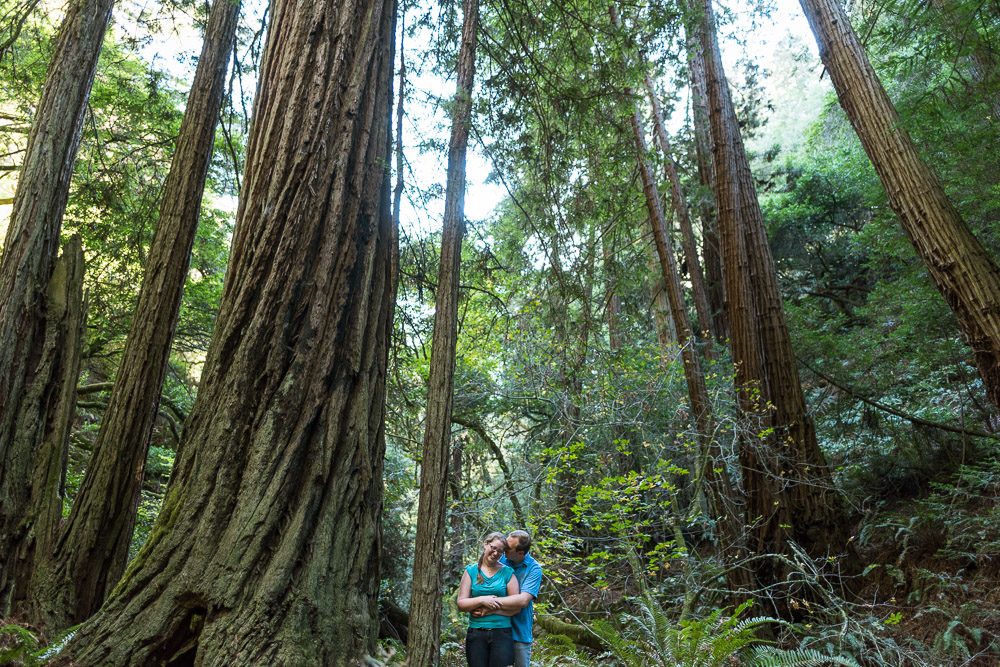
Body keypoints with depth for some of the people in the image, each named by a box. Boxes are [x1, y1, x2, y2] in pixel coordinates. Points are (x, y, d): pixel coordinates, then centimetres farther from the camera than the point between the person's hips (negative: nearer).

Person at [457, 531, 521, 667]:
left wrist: (489, 606, -9)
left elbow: (517, 603, -5)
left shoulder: (507, 572, 4)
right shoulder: (471, 571, 6)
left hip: (502, 633, -1)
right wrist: (482, 600, -15)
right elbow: (461, 604, -1)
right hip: (475, 634, 1)